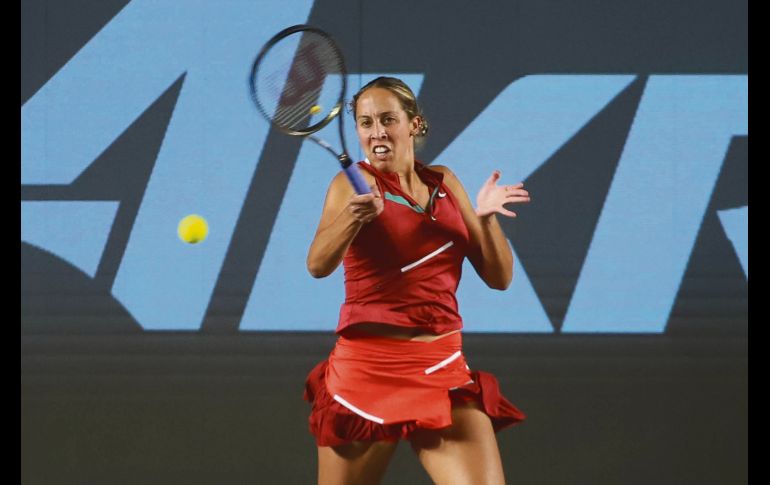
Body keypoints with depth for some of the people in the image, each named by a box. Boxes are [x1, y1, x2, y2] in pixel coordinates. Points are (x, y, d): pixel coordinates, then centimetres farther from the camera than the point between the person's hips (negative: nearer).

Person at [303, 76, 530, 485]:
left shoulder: (443, 182, 11)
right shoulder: (355, 183, -2)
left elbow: (498, 277, 10)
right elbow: (319, 264, -20)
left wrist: (485, 219, -8)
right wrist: (351, 218, -39)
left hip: (444, 370, 3)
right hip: (368, 369, -3)